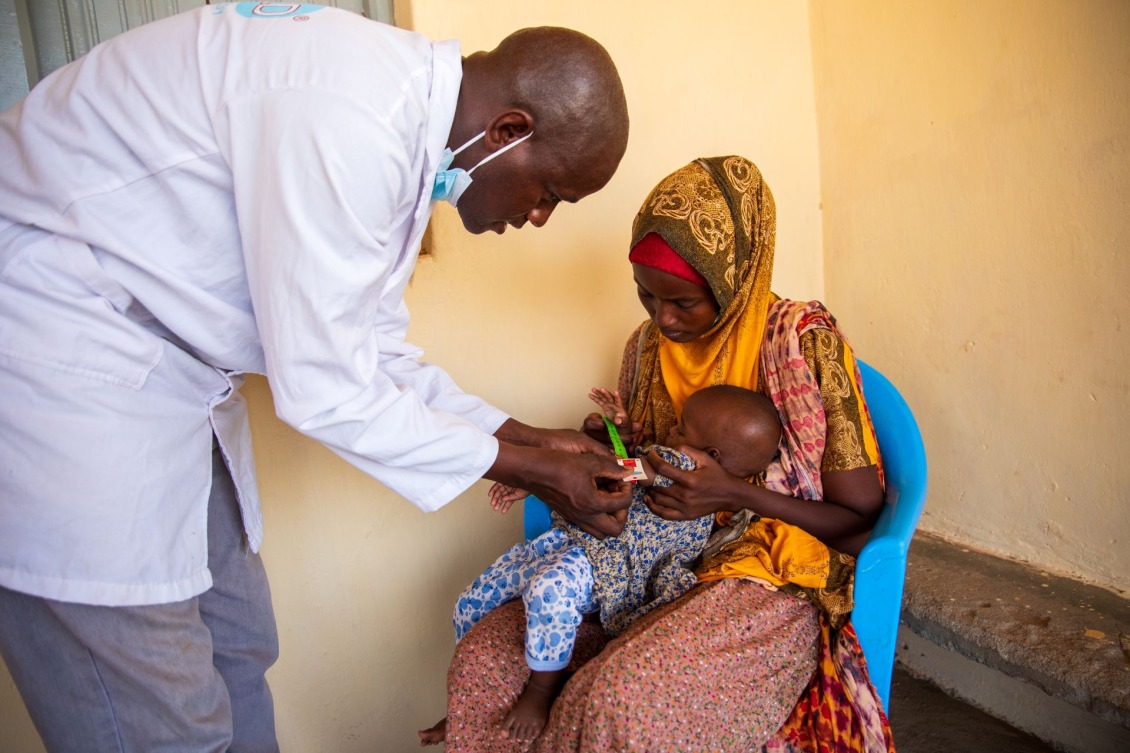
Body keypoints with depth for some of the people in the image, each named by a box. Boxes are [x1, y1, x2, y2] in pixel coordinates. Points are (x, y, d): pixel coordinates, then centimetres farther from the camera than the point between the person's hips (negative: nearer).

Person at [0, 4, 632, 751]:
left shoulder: (410, 124, 3)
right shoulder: (347, 124, -28)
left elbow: (374, 349, 10)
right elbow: (325, 390, -23)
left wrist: (530, 438, 7)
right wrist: (529, 470, -12)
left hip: (164, 352, 10)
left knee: (238, 650, 18)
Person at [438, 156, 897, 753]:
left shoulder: (801, 339, -10)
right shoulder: (647, 346, 8)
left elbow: (861, 519, -7)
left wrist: (736, 494, -21)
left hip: (773, 582, -5)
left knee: (624, 703, -34)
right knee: (480, 661, -14)